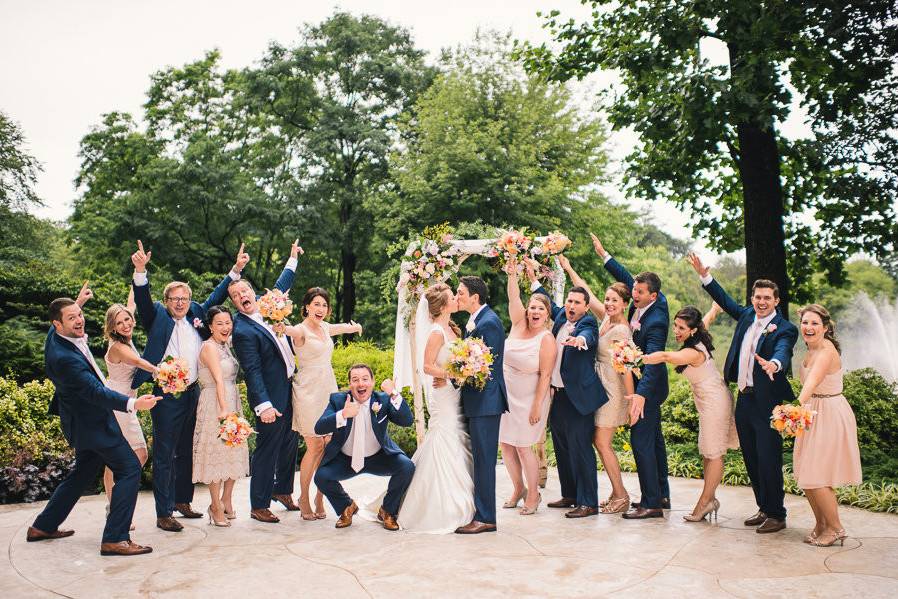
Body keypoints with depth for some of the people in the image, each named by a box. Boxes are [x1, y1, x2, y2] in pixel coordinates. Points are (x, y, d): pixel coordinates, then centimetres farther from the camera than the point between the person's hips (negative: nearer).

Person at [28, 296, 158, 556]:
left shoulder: (56, 337, 0)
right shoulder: (64, 357, -29)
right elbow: (96, 391, -35)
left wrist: (76, 304, 28)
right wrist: (132, 403, -45)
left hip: (84, 420, 10)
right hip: (92, 423, -10)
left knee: (83, 474, 23)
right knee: (130, 469, -12)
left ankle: (43, 526, 36)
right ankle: (115, 538, -10)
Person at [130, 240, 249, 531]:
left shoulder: (196, 313, 10)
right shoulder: (158, 317, -2)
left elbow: (215, 297, 19)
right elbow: (143, 300, -16)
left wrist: (235, 270, 14)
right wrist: (140, 270, -32)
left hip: (193, 393, 5)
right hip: (167, 395, -5)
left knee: (186, 451, 17)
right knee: (164, 455, -1)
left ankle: (182, 501, 31)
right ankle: (164, 514, 4)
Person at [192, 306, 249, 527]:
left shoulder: (225, 345, 13)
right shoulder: (209, 346, -12)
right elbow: (218, 380, -22)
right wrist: (223, 409, -27)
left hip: (232, 403, 9)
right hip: (214, 404, -9)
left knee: (234, 453, 12)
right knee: (216, 454, -1)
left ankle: (226, 501, 24)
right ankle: (216, 508, 8)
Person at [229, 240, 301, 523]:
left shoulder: (266, 304, 4)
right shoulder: (242, 330, -19)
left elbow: (281, 286, 25)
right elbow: (252, 371, -23)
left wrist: (293, 259, 33)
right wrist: (264, 405, -28)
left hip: (290, 389, 9)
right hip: (271, 396, -8)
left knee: (290, 444, 19)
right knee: (267, 449, 0)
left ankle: (282, 489, 36)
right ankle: (259, 506, 12)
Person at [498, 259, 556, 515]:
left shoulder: (547, 339, -15)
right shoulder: (518, 324, -1)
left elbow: (545, 375, -16)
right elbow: (514, 298, -8)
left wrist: (537, 406, -18)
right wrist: (512, 274, -23)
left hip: (529, 399, -6)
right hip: (506, 395, 6)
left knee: (523, 446, -1)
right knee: (505, 444, 10)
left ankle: (533, 494, 19)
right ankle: (518, 489, 29)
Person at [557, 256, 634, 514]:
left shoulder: (621, 330, -18)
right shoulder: (606, 318, 5)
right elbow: (587, 292, 14)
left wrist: (632, 400, -21)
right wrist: (568, 268, 17)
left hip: (613, 390, -9)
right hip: (601, 387, 9)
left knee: (602, 443, -4)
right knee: (598, 441, 11)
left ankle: (621, 496, 7)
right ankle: (617, 493, 19)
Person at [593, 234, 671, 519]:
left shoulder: (655, 322, -28)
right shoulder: (642, 303, -4)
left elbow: (653, 362, -38)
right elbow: (627, 278, 13)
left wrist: (641, 394, -50)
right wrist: (603, 254, 14)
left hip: (648, 386, -10)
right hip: (641, 383, 10)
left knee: (641, 442, -9)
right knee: (653, 438, 16)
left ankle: (651, 504, -3)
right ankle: (661, 494, 28)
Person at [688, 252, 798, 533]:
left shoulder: (785, 328, -10)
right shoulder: (747, 316, 10)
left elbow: (783, 350, -30)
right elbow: (725, 300, 24)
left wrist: (774, 363, -53)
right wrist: (704, 275, 21)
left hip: (767, 402, -7)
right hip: (744, 399, 7)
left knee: (768, 460, -3)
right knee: (752, 460, 14)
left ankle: (777, 515, 11)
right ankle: (764, 508, 27)